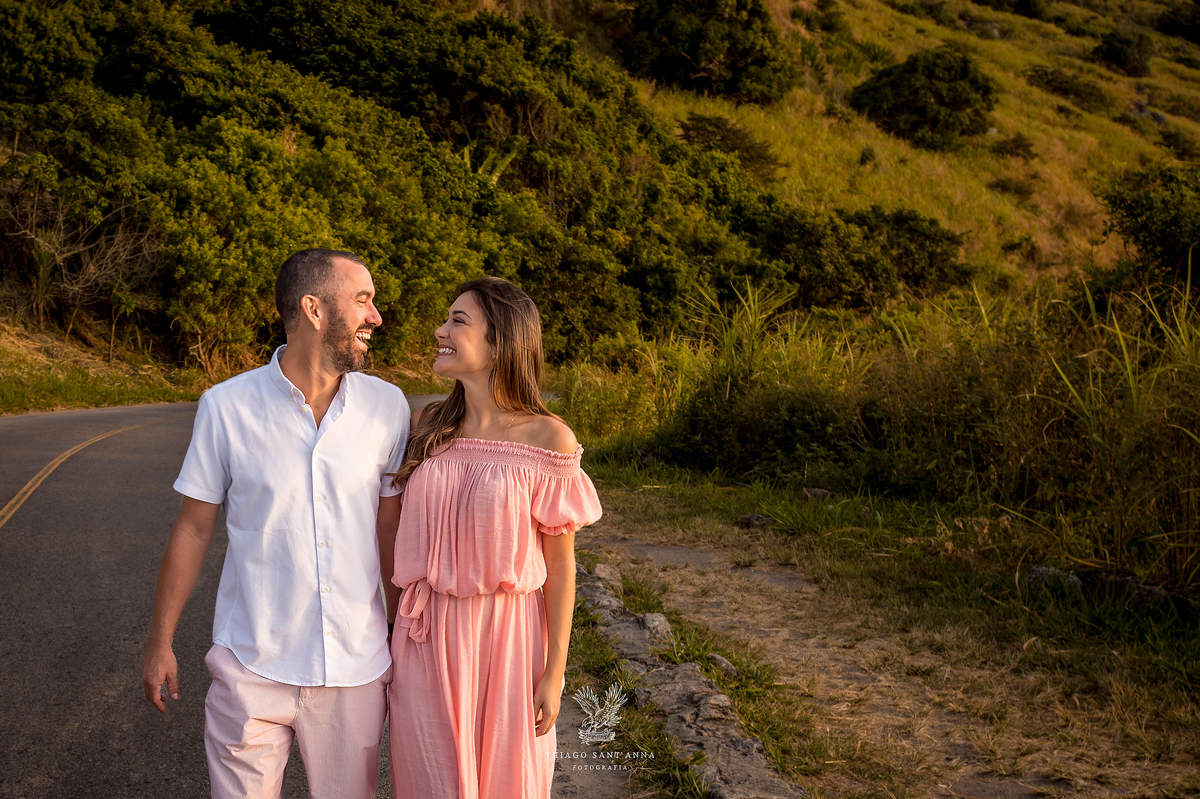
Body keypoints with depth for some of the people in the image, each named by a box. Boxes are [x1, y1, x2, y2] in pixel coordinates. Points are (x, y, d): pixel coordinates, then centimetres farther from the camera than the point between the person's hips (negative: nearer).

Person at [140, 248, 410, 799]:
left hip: (356, 668, 2)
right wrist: (160, 642, 5)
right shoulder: (226, 407, -6)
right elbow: (194, 530, 2)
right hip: (253, 666, -2)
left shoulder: (387, 407, -1)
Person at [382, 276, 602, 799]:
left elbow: (560, 564, -7)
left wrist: (555, 671, -7)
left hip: (505, 636, -3)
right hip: (428, 639, 3)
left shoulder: (547, 439, -11)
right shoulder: (428, 428, 2)